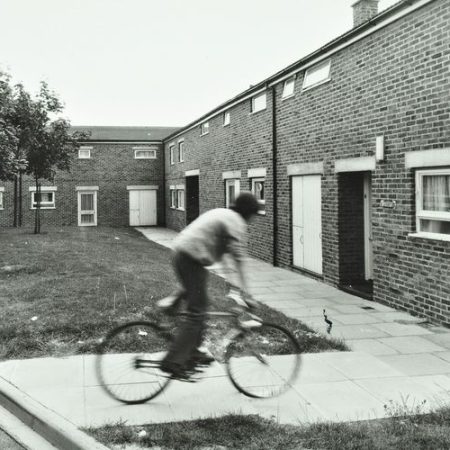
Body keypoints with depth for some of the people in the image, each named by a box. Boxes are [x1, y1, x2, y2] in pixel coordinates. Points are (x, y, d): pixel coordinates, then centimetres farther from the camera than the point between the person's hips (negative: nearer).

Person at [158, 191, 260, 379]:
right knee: (196, 313, -6)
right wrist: (245, 294, -16)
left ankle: (192, 352, 28)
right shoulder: (236, 222, -6)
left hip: (180, 253, 10)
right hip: (192, 259, -10)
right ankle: (173, 362, -7)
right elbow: (238, 260, -14)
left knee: (197, 306, 20)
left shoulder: (221, 213, 23)